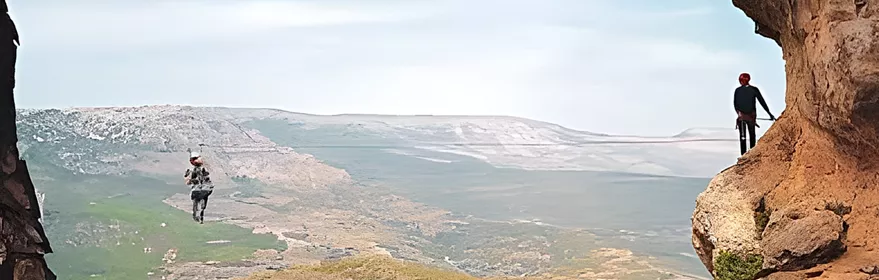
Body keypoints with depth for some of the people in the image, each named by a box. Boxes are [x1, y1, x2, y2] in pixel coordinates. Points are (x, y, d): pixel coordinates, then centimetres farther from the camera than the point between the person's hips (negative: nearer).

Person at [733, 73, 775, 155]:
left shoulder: (738, 90, -3)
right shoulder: (754, 89, -3)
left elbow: (735, 103, 1)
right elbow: (762, 102, -1)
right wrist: (770, 114, 3)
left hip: (741, 116, 0)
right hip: (751, 116, 0)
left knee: (742, 136, 4)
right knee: (752, 135, 15)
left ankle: (743, 155, -2)